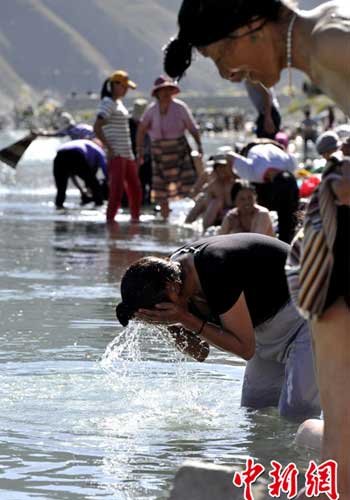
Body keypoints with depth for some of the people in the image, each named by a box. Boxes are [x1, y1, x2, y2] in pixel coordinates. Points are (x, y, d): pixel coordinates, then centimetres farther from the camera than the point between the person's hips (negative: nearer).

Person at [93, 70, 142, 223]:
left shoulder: (119, 103, 19)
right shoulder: (108, 103, -9)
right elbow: (97, 127, -20)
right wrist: (109, 148, -20)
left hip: (127, 153, 9)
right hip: (116, 155, -9)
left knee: (135, 190, 13)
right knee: (117, 190, -14)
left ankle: (135, 219, 24)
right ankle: (109, 221, -13)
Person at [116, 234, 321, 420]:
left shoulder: (217, 274, -36)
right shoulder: (173, 270, -9)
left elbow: (245, 348, -25)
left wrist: (185, 320, -30)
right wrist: (169, 324, -17)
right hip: (267, 324, 9)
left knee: (295, 415, -17)